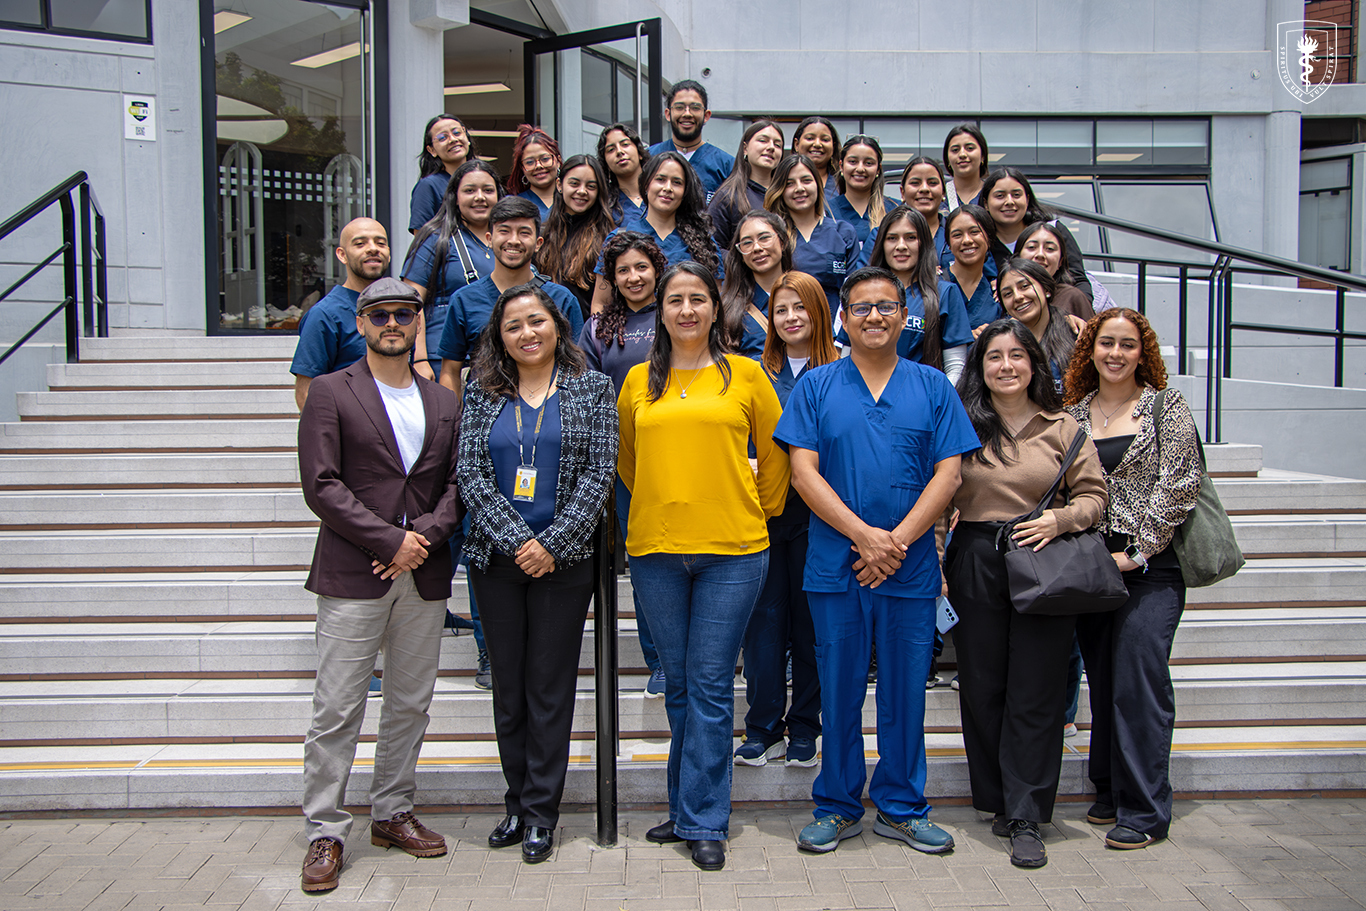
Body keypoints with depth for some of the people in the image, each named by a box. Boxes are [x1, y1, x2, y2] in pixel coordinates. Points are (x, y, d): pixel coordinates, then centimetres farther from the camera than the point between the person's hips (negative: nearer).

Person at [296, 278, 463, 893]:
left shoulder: (444, 403, 13)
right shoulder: (330, 393, 0)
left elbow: (457, 484, 9)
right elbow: (321, 485, -9)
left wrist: (427, 537, -9)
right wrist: (391, 540, -14)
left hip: (424, 575, 4)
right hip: (352, 575, -4)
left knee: (410, 704, 11)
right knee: (337, 710, -2)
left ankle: (393, 814, 25)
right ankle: (325, 833, 9)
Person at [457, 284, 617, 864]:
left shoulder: (591, 388, 2)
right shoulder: (482, 392, 7)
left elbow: (599, 473, -4)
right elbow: (471, 472, -1)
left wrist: (551, 543, -12)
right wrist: (515, 540, -12)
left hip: (564, 560, -2)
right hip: (496, 560, 2)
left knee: (551, 687, 3)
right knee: (508, 686, 9)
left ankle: (541, 814, 13)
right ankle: (517, 803, 22)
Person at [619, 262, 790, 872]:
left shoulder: (745, 374, 2)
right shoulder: (638, 381, 9)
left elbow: (774, 454, 9)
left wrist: (761, 511, 9)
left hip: (732, 548, -2)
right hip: (655, 548, 3)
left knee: (710, 686, -1)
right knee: (679, 685, 11)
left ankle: (703, 821, 8)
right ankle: (688, 808, 24)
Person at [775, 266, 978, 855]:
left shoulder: (932, 387, 7)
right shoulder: (815, 387, 4)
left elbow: (948, 473, 0)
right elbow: (804, 472, -4)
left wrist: (897, 541, -12)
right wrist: (864, 535, -14)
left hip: (911, 568, 1)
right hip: (835, 567, -1)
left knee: (905, 690, 8)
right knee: (839, 690, 7)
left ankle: (900, 807, 23)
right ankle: (838, 807, 21)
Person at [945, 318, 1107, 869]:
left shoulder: (1061, 426, 7)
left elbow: (1093, 493, 7)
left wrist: (1059, 519, -13)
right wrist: (935, 567, -2)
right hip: (975, 565, 1)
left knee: (1035, 695, -1)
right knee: (982, 689, 6)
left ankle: (1027, 820, 5)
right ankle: (1000, 801, 22)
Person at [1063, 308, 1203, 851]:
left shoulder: (1166, 407, 0)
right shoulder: (1074, 413, 12)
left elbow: (1178, 486, -7)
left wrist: (1136, 552, -11)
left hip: (1150, 566, -4)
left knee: (1139, 679, -7)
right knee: (1102, 680, 10)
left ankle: (1145, 810, 1)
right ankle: (1110, 791, 23)